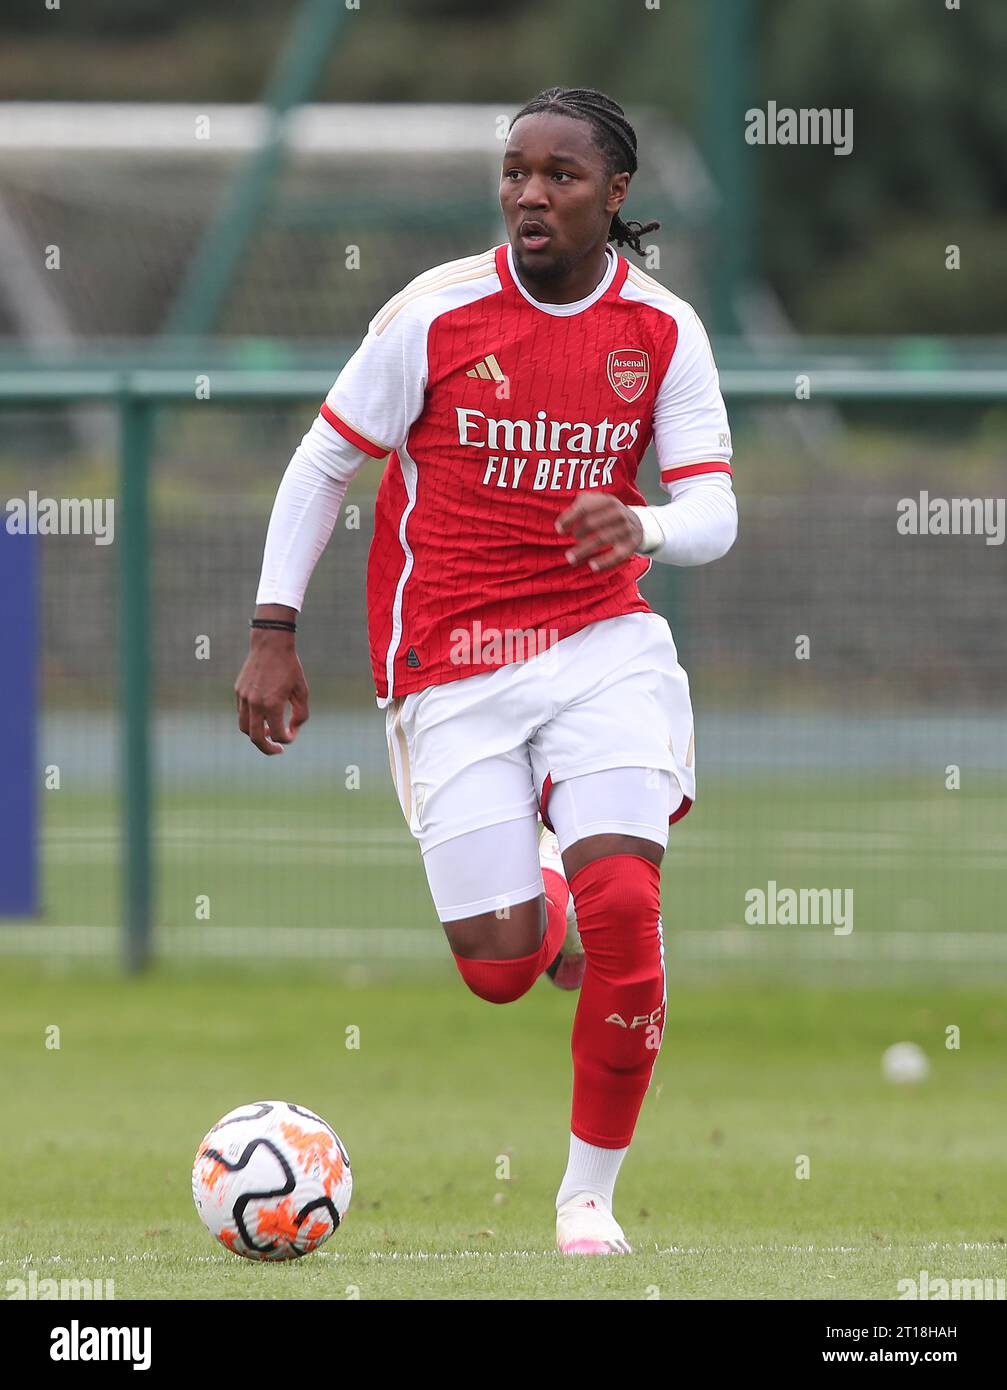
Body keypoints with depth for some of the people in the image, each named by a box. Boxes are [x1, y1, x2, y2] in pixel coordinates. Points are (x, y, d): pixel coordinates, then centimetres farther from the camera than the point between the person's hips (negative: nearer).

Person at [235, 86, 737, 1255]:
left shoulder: (664, 331, -2)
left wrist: (641, 528, -27)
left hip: (602, 641, 1)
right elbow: (322, 466, 1)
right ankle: (539, 913, 36)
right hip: (451, 665, -1)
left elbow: (713, 517, -3)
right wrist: (273, 634, -4)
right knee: (499, 969, -6)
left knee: (621, 905, -19)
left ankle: (590, 1193, -1)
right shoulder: (437, 312, -8)